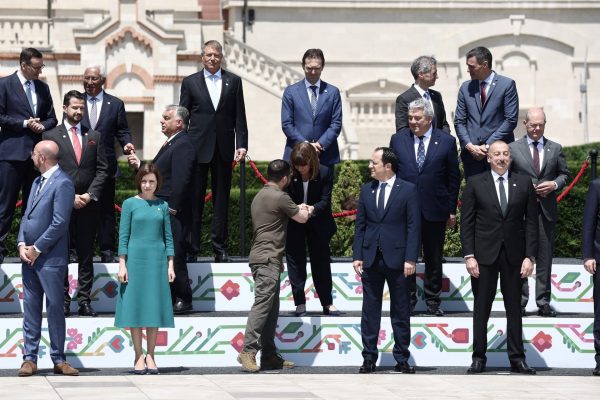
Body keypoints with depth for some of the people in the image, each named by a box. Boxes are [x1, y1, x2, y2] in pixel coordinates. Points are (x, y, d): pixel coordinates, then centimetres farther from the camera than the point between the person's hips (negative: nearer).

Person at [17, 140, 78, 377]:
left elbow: (59, 223, -16)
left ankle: (58, 359, 4)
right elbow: (27, 216, 17)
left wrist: (37, 249, -13)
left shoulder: (62, 183, -11)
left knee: (55, 307, -2)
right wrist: (22, 244, 1)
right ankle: (29, 358, 8)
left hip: (50, 258, -8)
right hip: (29, 256, 8)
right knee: (30, 307, 6)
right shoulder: (37, 183, 17)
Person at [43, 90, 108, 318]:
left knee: (86, 254, 3)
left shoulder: (94, 137, 12)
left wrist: (90, 195, -5)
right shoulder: (51, 136, 3)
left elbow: (102, 169, 9)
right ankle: (62, 301, 2)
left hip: (88, 204, 2)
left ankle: (84, 301, 6)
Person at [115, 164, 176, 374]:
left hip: (157, 261, 2)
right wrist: (122, 265, -5)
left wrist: (170, 264, 4)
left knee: (154, 307, 2)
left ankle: (150, 355, 8)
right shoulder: (130, 204, 2)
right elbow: (123, 236, 1)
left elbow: (168, 236, 10)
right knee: (135, 307, -1)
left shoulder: (162, 206, 8)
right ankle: (138, 356, 5)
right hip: (135, 260, -2)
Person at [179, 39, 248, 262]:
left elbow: (240, 116, 6)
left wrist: (242, 144, -2)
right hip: (198, 148, -1)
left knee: (221, 198, 5)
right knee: (195, 198, 0)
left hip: (223, 148, 1)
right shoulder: (190, 82, 6)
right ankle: (191, 246, 3)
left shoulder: (233, 81, 8)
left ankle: (220, 247, 9)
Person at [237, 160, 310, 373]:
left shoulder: (260, 195, 18)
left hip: (261, 257, 10)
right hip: (268, 259, -10)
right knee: (262, 304, -14)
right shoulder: (280, 197, -12)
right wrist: (309, 210, 21)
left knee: (271, 307, 10)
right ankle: (248, 351, -20)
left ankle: (269, 355, 9)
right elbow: (302, 218, 1)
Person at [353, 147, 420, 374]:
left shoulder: (408, 190, -1)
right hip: (371, 259, 3)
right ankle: (369, 359, 9)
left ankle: (402, 359, 9)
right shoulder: (366, 191, 11)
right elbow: (360, 225, 12)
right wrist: (357, 256, 3)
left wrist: (410, 259, -11)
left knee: (400, 312, 3)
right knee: (370, 311, 4)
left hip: (397, 259, -3)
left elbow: (414, 227, -4)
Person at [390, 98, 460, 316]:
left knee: (434, 260, 8)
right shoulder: (398, 140, 4)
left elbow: (453, 178, 3)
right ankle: (407, 302, 12)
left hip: (435, 210, -1)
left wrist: (452, 210, 1)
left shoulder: (446, 141, 0)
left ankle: (433, 302, 19)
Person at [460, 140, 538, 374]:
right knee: (481, 309, 4)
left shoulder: (524, 184, 5)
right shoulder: (475, 184, 2)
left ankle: (517, 358, 11)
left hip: (514, 256, 1)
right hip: (484, 255, -1)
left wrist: (530, 256, -4)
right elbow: (466, 222, 0)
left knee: (514, 308, 6)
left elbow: (531, 222, 4)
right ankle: (478, 358, 10)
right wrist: (469, 256, -8)